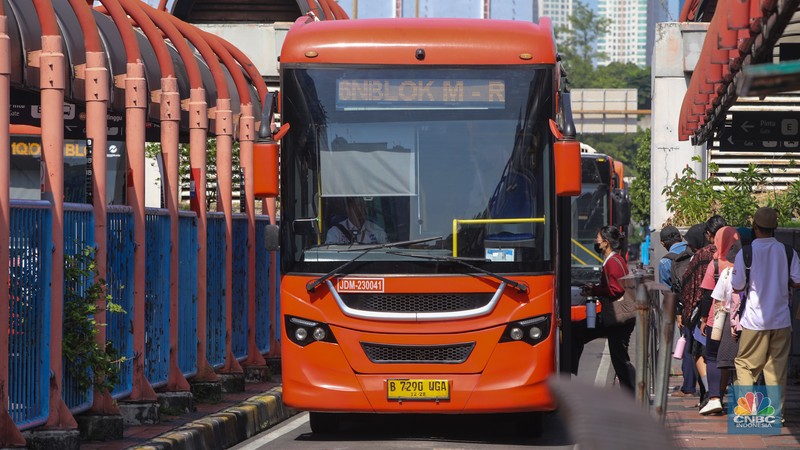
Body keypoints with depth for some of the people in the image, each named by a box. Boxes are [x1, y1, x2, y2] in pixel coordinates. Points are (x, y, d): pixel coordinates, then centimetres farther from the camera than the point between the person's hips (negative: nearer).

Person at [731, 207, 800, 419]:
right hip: (781, 319, 2)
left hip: (754, 320, -2)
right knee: (777, 367, 9)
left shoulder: (745, 253, -8)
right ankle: (776, 412, 9)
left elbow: (737, 286, -7)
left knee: (745, 363, 8)